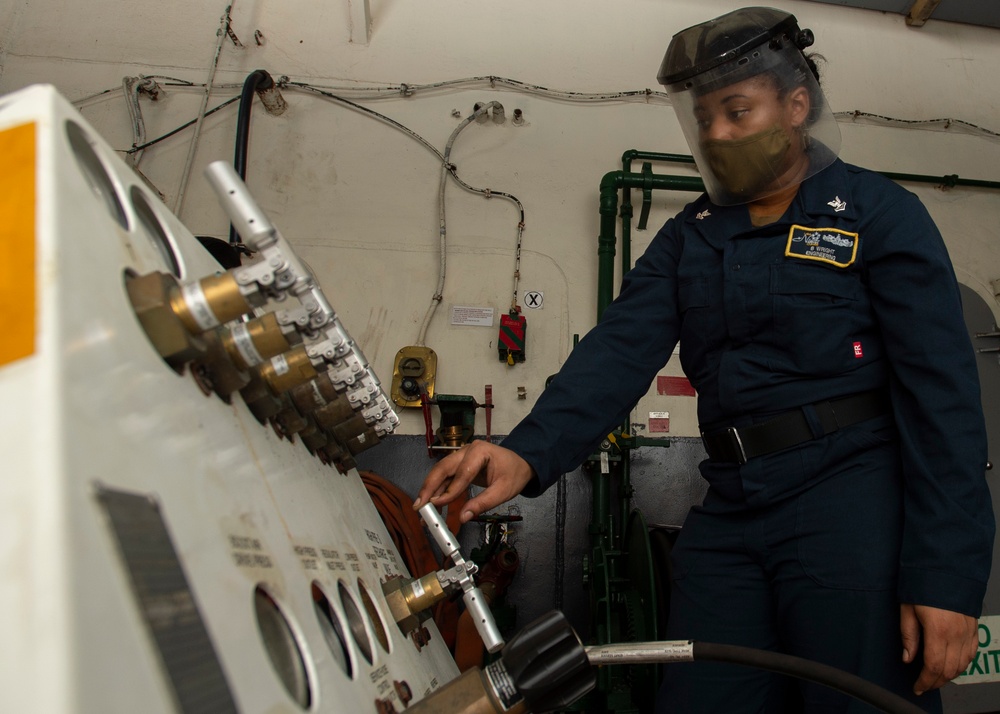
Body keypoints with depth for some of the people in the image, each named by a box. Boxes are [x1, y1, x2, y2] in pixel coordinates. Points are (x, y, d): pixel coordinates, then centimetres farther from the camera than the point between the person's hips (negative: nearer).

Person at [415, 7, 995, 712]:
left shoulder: (879, 212, -1)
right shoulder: (688, 238, 13)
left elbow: (941, 390, -7)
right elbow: (619, 350, -2)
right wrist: (527, 454, -21)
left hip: (853, 502, -4)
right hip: (730, 513, 4)